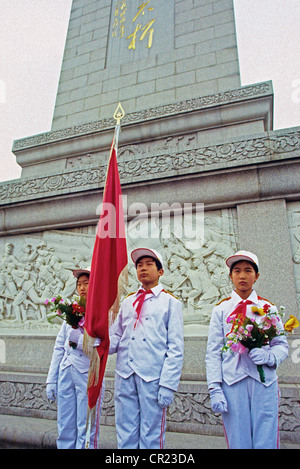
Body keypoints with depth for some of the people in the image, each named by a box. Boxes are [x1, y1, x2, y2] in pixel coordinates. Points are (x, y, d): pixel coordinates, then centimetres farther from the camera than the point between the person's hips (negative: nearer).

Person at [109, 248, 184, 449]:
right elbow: (116, 337, 14)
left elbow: (176, 348, -2)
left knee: (151, 437, 5)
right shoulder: (127, 302, 16)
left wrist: (168, 385, -10)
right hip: (125, 374, 4)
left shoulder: (170, 302, 3)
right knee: (126, 436, 12)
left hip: (153, 376, -4)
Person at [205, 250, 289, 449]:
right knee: (238, 442, 5)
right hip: (232, 382, -1)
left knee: (266, 442, 2)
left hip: (265, 382, 1)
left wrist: (269, 356, -12)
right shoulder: (221, 309, 5)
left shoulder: (268, 308, 9)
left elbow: (282, 345, 10)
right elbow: (213, 352, 3)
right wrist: (215, 388, -5)